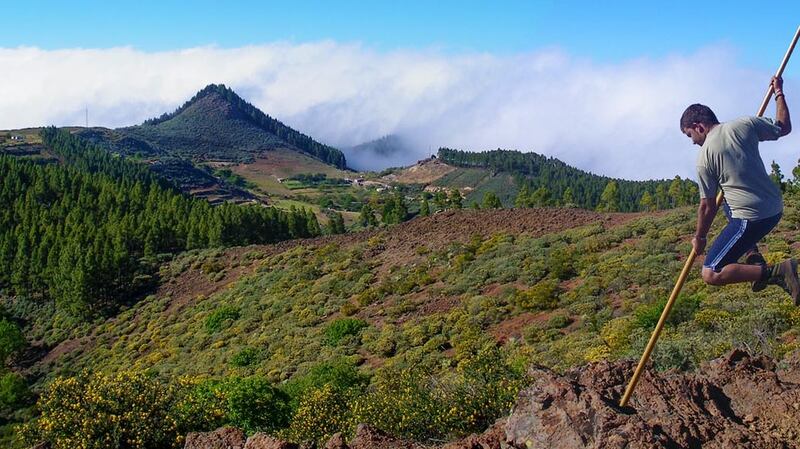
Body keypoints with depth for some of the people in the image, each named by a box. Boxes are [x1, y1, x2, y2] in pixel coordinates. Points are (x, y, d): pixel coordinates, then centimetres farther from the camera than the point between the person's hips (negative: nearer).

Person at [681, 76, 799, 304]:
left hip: (751, 218, -7)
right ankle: (756, 262, 21)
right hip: (775, 208, 8)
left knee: (711, 274, -5)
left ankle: (776, 272, -20)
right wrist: (779, 93, 31)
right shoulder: (745, 124, 2)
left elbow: (707, 207, -2)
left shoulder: (704, 156, -8)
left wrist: (699, 238, 13)